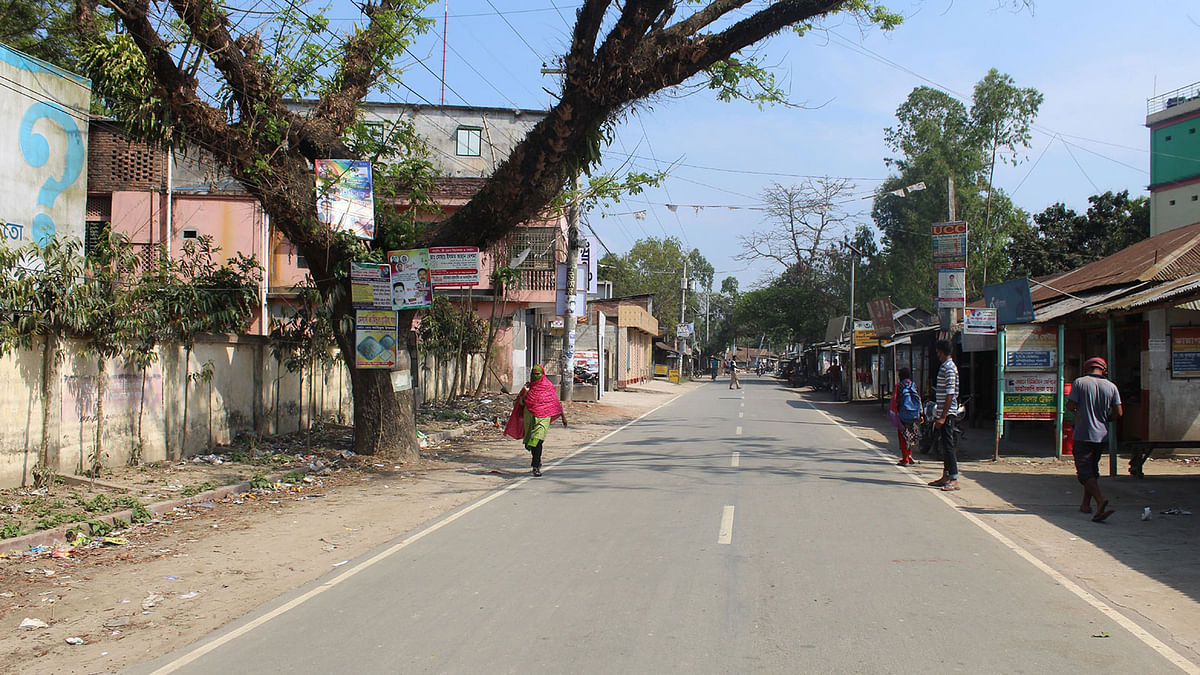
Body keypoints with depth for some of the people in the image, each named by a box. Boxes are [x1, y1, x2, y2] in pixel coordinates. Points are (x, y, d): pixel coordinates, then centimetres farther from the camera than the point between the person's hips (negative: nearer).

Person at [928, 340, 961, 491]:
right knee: (945, 445, 13)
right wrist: (938, 414, 24)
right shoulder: (945, 367, 16)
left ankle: (954, 479, -7)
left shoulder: (949, 368, -15)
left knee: (949, 446, -9)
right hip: (943, 413, 10)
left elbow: (950, 395, -20)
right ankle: (946, 477, 20)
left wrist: (943, 416, -23)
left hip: (948, 414, -10)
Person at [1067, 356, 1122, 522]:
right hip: (1102, 436, 5)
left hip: (1083, 435, -5)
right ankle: (1086, 504, 26)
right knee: (1093, 468, 20)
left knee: (1085, 472, -6)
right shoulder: (1111, 386, 2)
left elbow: (1071, 405, -11)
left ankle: (1101, 501, -27)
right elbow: (1119, 412, -1)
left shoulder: (1079, 382, -7)